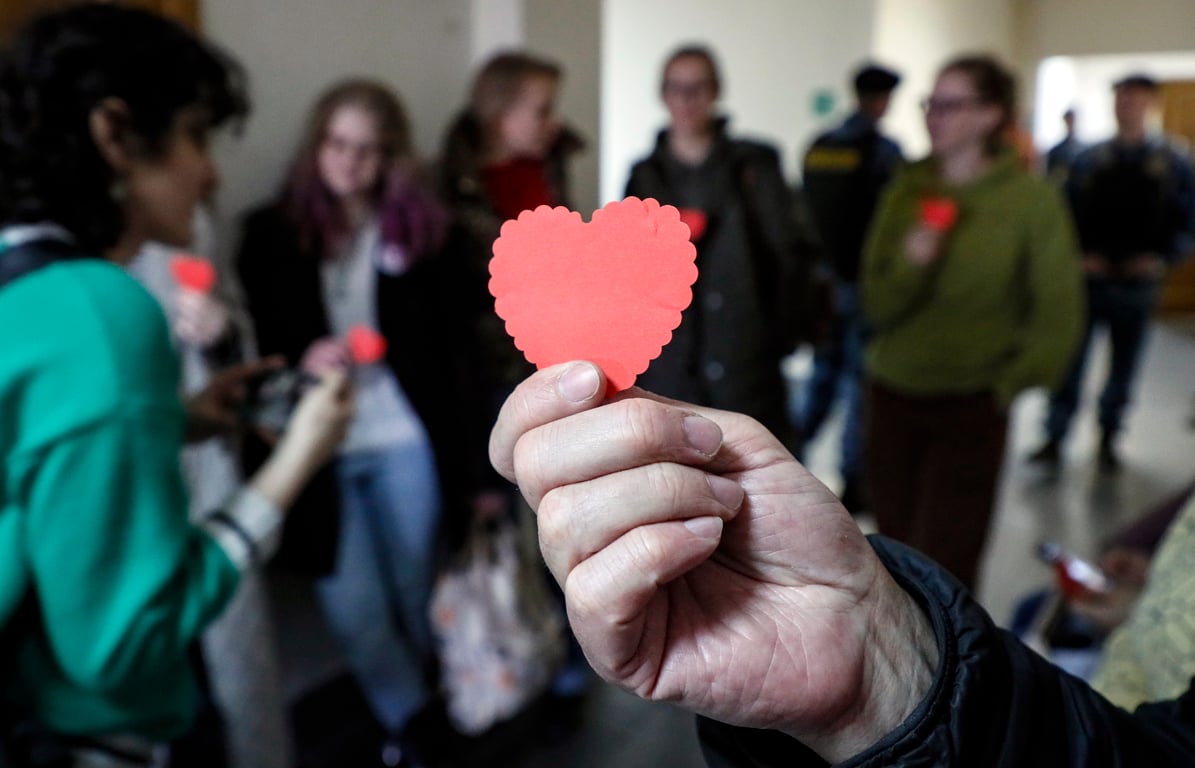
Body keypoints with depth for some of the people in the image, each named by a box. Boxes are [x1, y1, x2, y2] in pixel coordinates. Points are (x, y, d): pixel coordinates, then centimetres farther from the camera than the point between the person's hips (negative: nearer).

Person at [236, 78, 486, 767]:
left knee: (414, 589, 14)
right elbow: (257, 343, 4)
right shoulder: (272, 232, 2)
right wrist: (302, 359, -18)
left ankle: (425, 701, 42)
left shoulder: (424, 229, 1)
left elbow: (454, 346, 1)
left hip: (408, 441, 0)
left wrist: (469, 452, -2)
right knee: (352, 605, 2)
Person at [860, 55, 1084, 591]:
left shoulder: (1031, 199, -8)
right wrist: (910, 263, -20)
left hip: (969, 409, -3)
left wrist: (1009, 385, -2)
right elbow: (877, 304, -2)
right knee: (898, 555, 13)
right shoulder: (908, 190, 2)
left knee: (944, 567, 0)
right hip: (893, 398, 4)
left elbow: (1057, 314, -4)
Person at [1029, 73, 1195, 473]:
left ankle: (1108, 440, 25)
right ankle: (1054, 440, 9)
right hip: (1089, 276, 0)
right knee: (1069, 362, 1)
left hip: (1137, 280, 0)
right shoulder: (1088, 161, 3)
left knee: (1123, 368, 11)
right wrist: (1078, 255, -10)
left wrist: (1163, 257, -13)